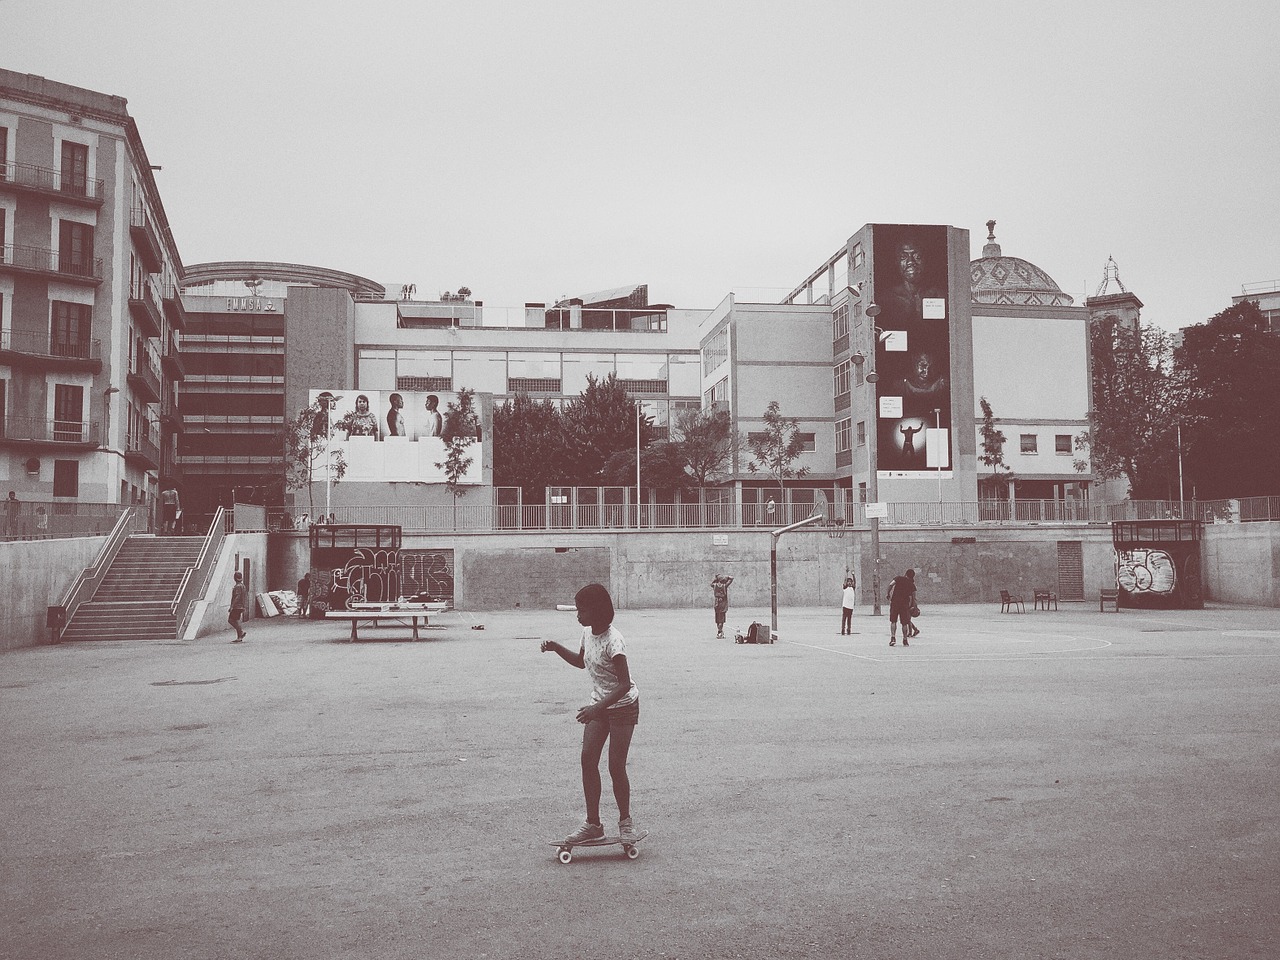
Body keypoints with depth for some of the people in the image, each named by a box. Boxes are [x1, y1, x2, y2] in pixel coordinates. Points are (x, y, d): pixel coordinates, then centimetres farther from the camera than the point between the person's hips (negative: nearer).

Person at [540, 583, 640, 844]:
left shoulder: (612, 641, -26)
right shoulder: (588, 632, 0)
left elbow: (625, 684, -28)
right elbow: (581, 662, 20)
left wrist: (598, 707, -36)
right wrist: (555, 647, 7)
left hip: (623, 705, -7)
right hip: (599, 705, 7)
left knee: (616, 766, -5)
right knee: (588, 758, -3)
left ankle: (625, 820, 16)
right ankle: (593, 823, 3)